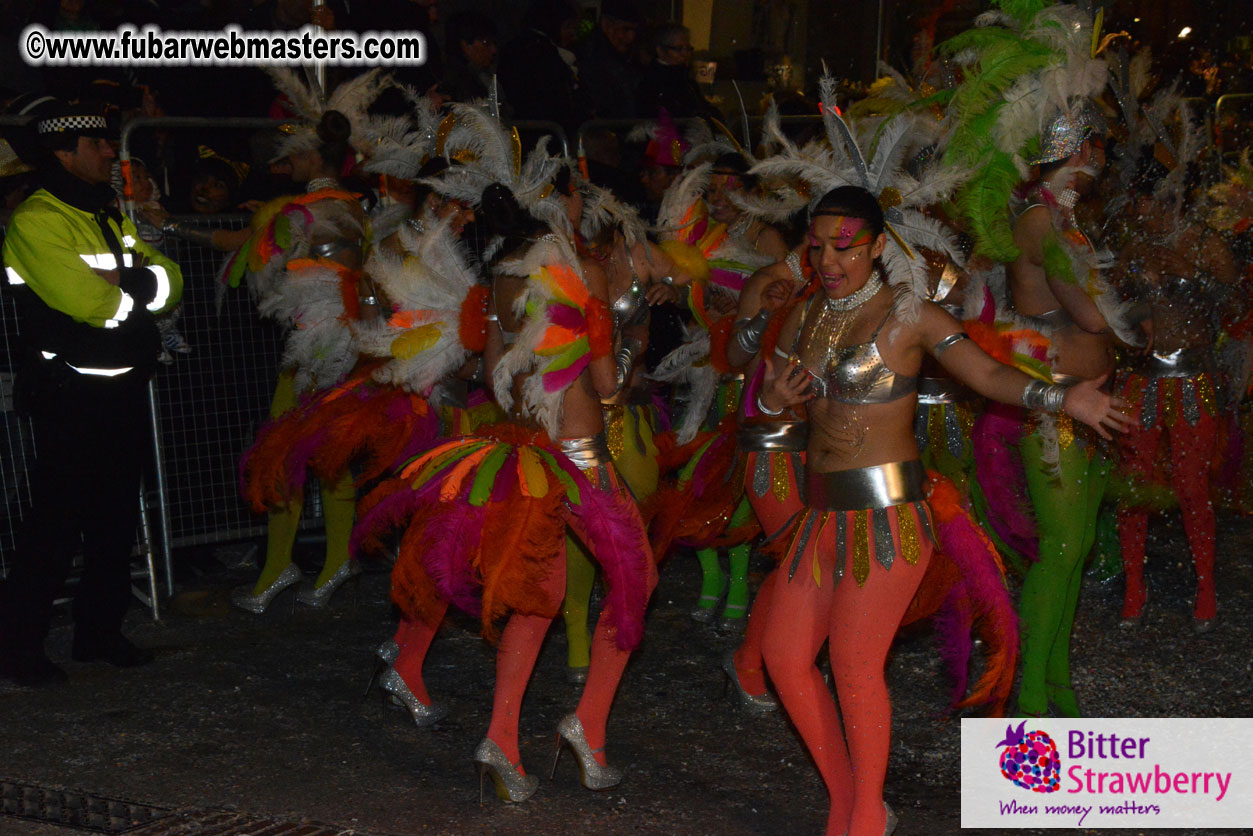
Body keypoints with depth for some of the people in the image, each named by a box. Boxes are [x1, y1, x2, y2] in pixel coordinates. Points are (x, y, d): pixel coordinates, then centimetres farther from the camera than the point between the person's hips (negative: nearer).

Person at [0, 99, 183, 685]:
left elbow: (169, 282, 7)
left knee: (116, 518, 13)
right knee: (58, 522, -4)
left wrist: (124, 279, -12)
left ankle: (99, 632, 25)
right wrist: (139, 282, -5)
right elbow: (86, 300, -22)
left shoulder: (112, 218, 17)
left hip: (123, 389, 8)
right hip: (71, 392, -8)